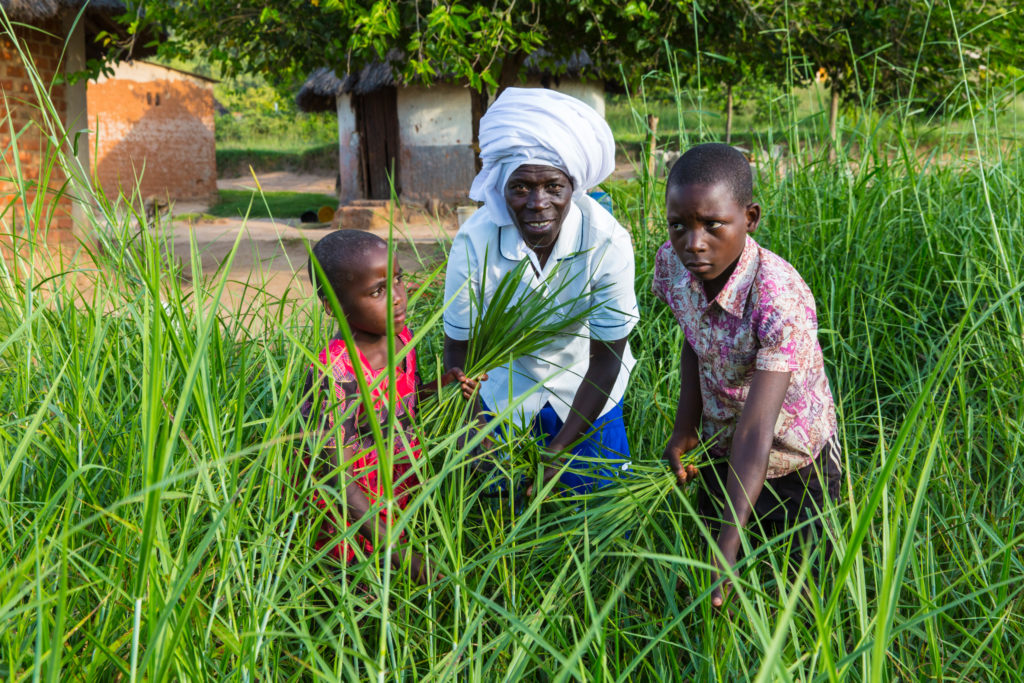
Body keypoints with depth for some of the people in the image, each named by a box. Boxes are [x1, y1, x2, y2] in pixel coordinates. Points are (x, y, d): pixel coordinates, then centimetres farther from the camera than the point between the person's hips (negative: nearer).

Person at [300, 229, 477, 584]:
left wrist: (443, 383, -6)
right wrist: (400, 554, -31)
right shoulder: (334, 373, -29)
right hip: (353, 514, -7)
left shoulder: (402, 336, -6)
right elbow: (338, 478, -28)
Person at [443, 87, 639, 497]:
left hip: (584, 385, 0)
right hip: (507, 383, 1)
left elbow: (605, 359, -20)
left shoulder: (607, 242, -30)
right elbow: (459, 349, -15)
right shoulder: (474, 243, -27)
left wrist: (559, 451, -23)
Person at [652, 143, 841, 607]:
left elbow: (756, 432, -40)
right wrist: (686, 428, -7)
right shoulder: (673, 263, -18)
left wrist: (729, 544, -45)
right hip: (719, 449, 5)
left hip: (793, 464, -5)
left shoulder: (781, 300, -37)